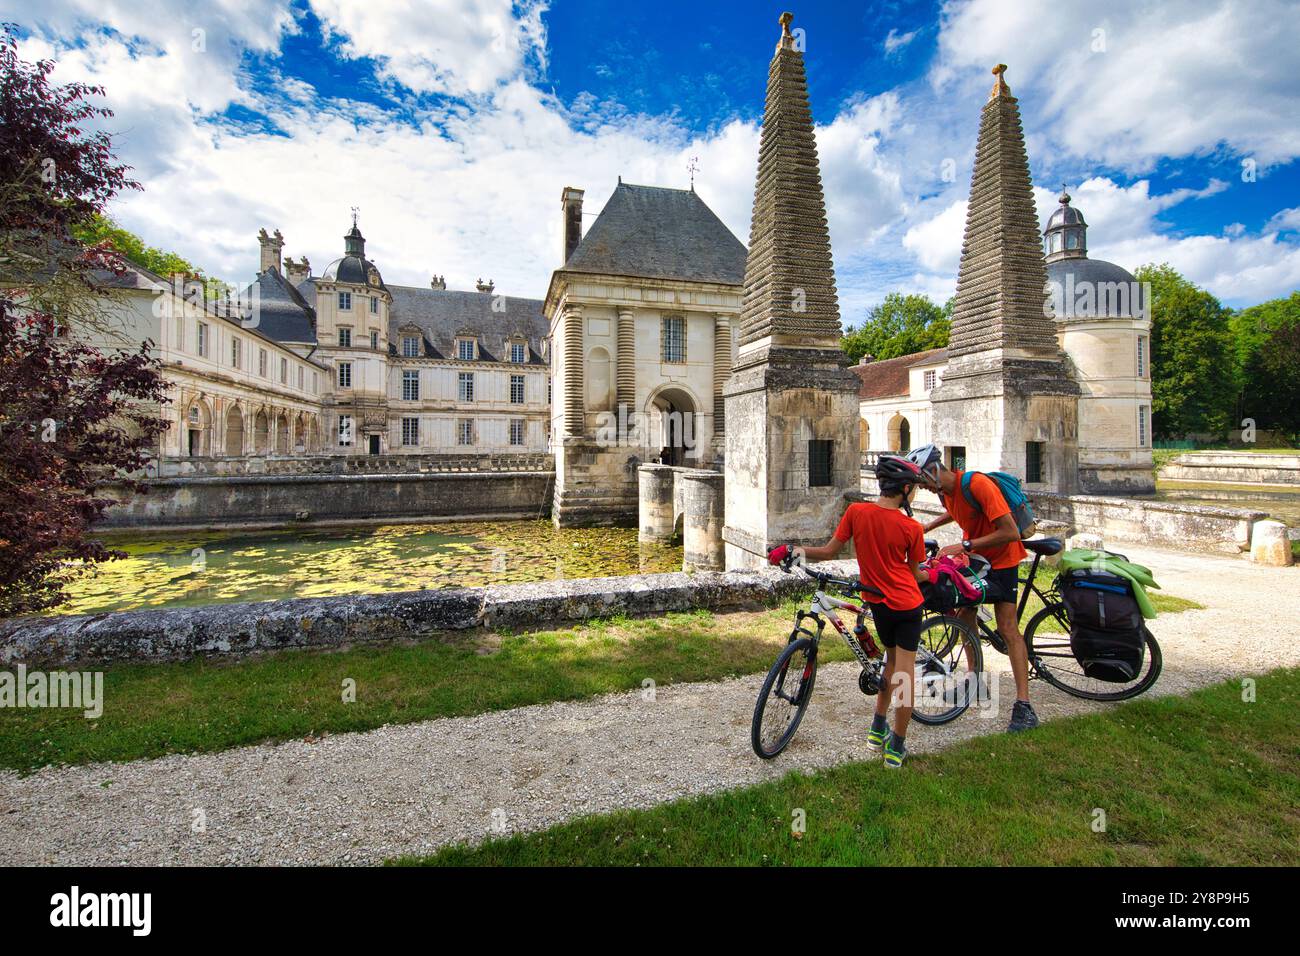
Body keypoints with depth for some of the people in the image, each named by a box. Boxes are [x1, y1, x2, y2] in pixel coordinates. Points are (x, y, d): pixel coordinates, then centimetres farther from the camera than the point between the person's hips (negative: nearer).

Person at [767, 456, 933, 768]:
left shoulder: (857, 511, -11)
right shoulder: (912, 527, -12)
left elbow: (828, 552, -9)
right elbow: (914, 574, 0)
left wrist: (792, 549, 1)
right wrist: (934, 573, 21)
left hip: (878, 602, 3)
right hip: (907, 604, -3)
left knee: (891, 660, 24)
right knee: (905, 671, 7)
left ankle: (877, 730, 31)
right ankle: (897, 747, 16)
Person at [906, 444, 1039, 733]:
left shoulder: (978, 484, -30)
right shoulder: (945, 489, -5)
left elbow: (1010, 532, -32)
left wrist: (965, 546, -31)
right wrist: (927, 527, 10)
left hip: (1001, 559, -7)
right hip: (972, 555, 8)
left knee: (1007, 627, -10)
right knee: (964, 616, 9)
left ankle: (1024, 705, -5)